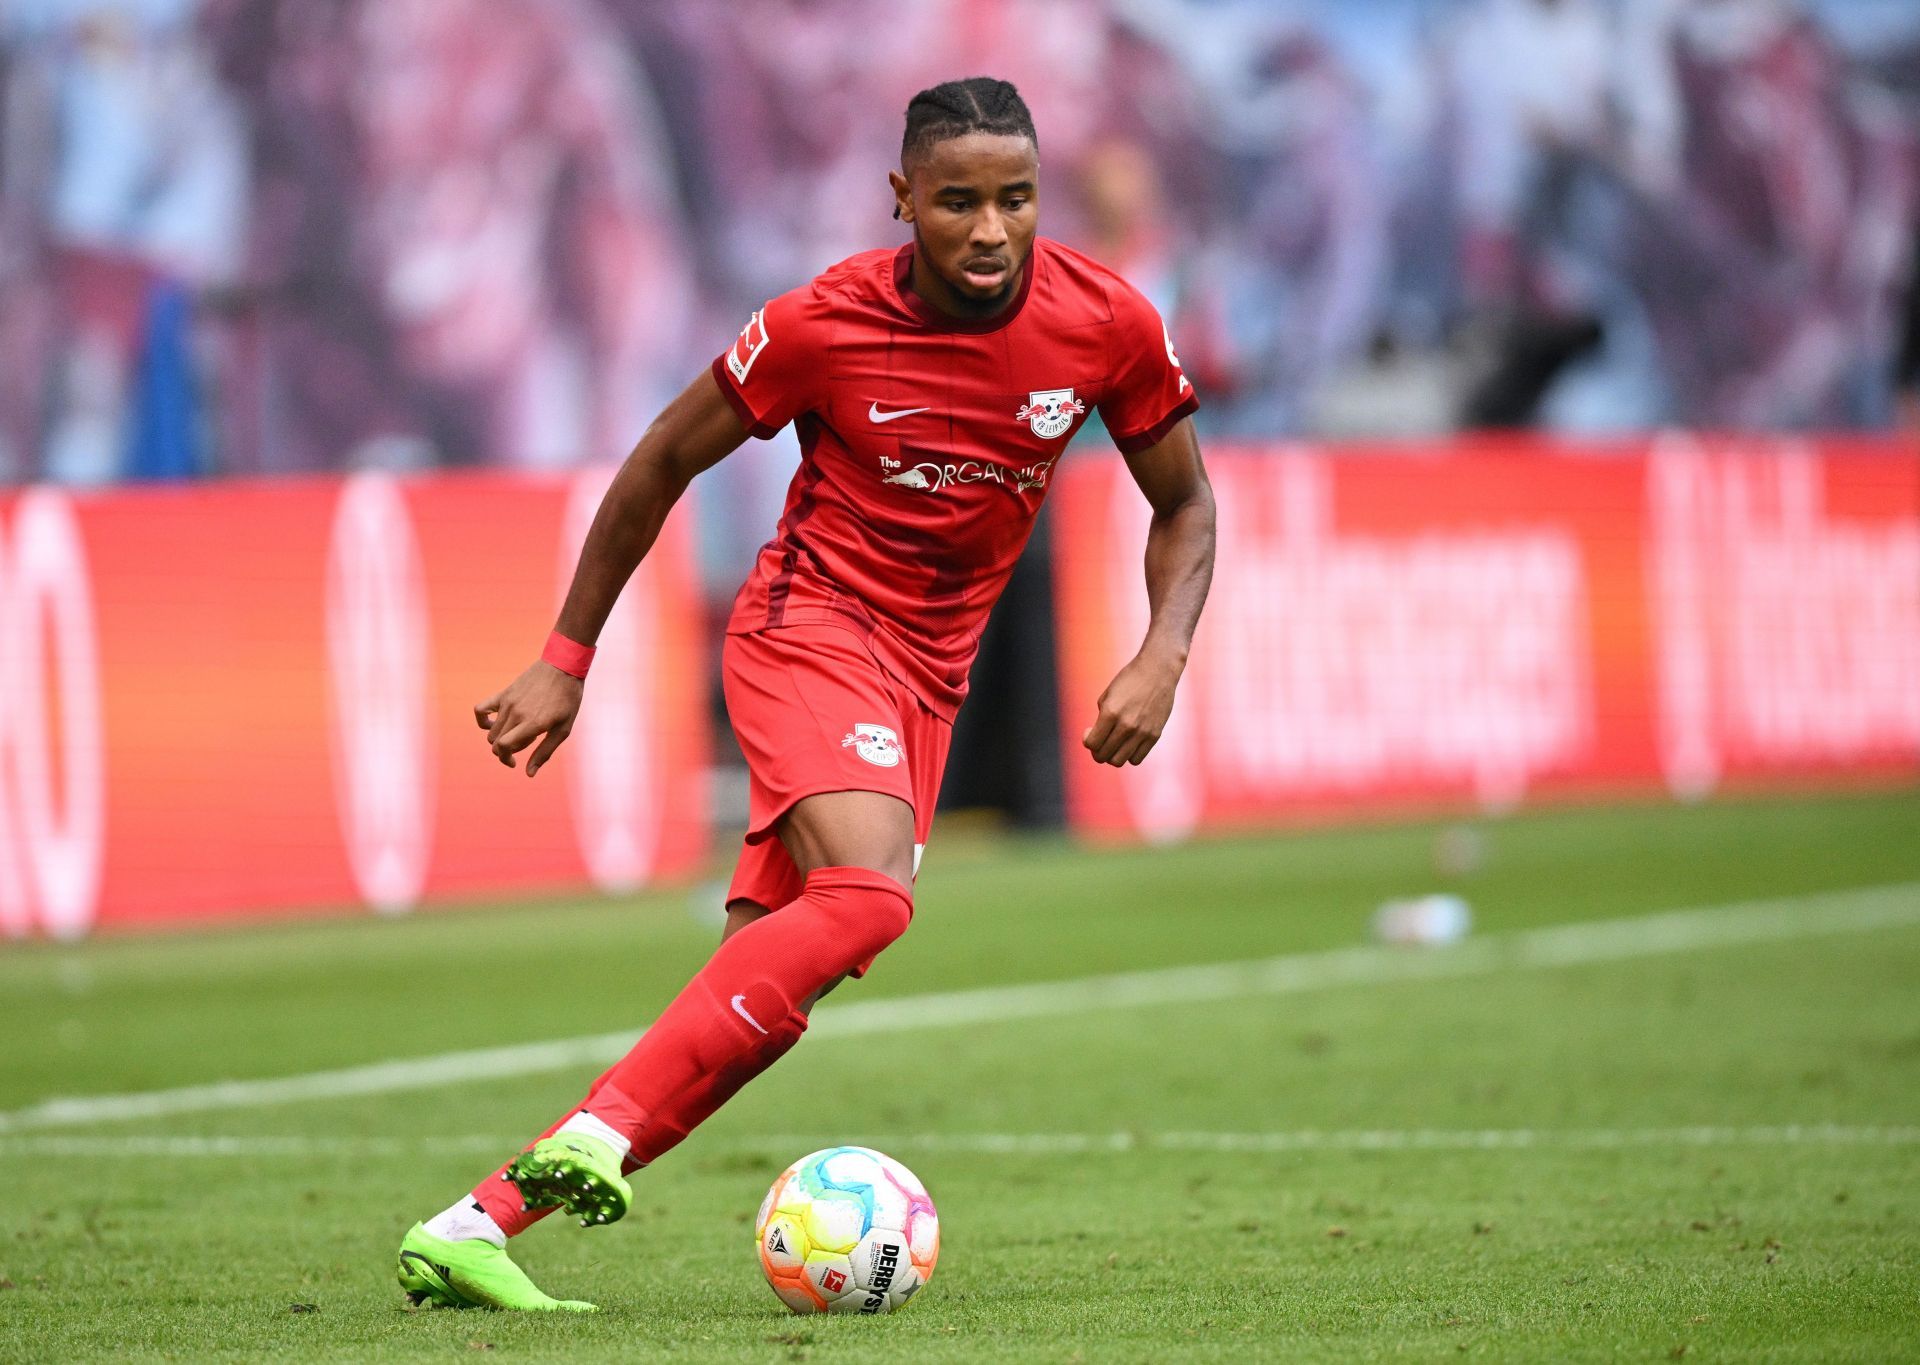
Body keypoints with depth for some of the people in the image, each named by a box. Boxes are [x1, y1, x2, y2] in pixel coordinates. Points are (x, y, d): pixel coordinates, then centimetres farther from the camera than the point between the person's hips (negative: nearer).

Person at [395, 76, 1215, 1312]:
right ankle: (594, 1133, -32)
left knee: (763, 1003, -5)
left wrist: (1161, 659, -11)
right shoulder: (824, 326, -15)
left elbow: (1184, 505, 8)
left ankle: (480, 1225, -4)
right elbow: (664, 463, -1)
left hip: (927, 678, 4)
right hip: (810, 623, -4)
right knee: (869, 895, -32)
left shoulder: (1108, 325, -7)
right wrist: (567, 661, 3)